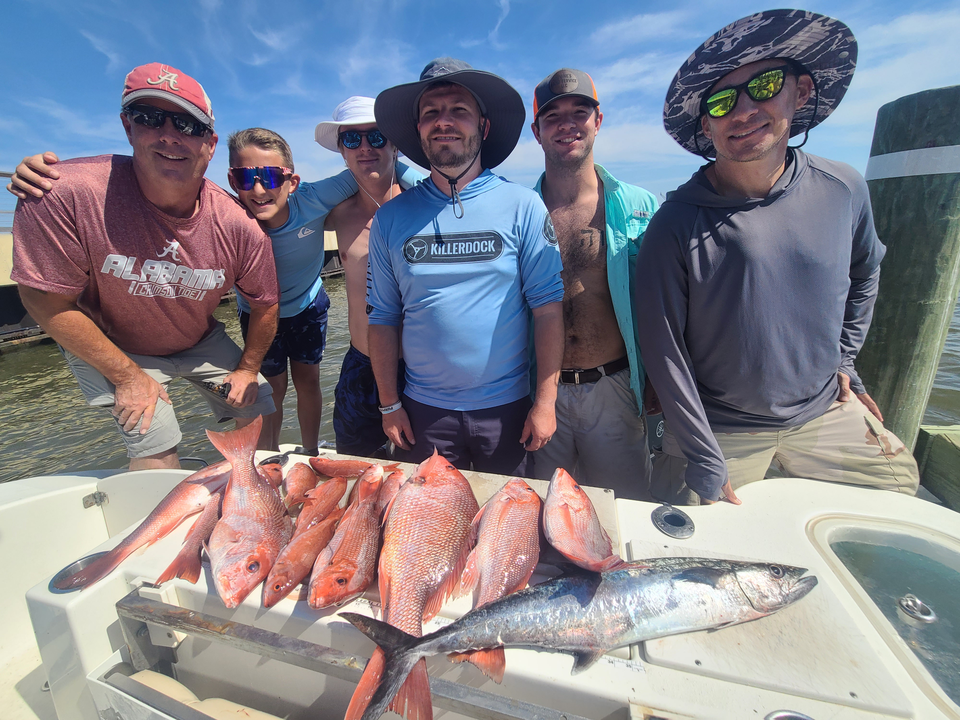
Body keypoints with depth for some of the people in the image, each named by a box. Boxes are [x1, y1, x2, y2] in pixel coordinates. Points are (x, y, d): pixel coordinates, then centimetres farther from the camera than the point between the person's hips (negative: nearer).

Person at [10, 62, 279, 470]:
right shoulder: (65, 195, -28)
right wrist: (129, 376, -16)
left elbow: (264, 306, -9)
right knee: (156, 453, -9)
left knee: (257, 412, 6)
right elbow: (48, 302, -19)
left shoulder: (238, 226, -23)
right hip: (110, 349, -2)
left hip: (201, 344, 3)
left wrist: (247, 369, -2)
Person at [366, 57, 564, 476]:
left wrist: (545, 400, -10)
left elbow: (548, 307, -7)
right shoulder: (391, 218, 0)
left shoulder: (523, 206, -5)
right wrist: (389, 405, 1)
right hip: (423, 410, 2)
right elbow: (382, 318, 3)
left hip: (507, 408, -1)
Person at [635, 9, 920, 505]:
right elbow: (662, 349, -18)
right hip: (718, 428, -4)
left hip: (823, 413, 5)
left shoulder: (845, 191, -5)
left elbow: (864, 272, 16)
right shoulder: (677, 223, -20)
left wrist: (843, 357, 11)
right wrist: (706, 462, -16)